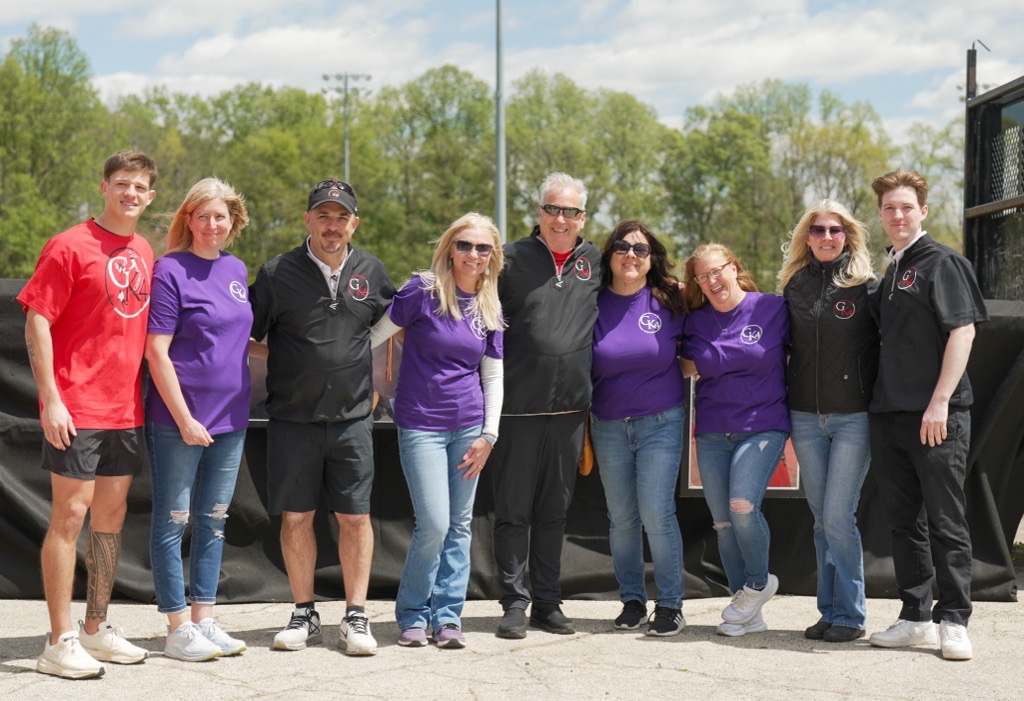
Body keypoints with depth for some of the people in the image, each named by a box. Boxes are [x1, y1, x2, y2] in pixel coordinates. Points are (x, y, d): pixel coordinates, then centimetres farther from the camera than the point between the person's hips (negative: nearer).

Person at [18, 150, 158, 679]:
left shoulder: (144, 254, 12)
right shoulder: (70, 246, -8)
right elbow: (36, 322, -11)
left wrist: (144, 397, 13)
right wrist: (50, 399, -16)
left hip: (126, 410, 7)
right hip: (76, 410, -7)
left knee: (111, 515, 11)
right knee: (70, 515, -4)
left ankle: (96, 629, 22)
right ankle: (59, 642, 1)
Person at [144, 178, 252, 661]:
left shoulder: (237, 270, 10)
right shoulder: (171, 270, -10)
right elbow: (157, 352, -14)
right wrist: (184, 418, -16)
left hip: (230, 419, 7)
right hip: (178, 420, -7)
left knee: (213, 521, 11)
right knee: (173, 521, 1)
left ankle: (205, 621, 19)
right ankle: (178, 629, 7)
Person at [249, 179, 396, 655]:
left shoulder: (371, 272, 6)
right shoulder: (277, 273, -2)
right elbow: (246, 337, 4)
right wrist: (285, 359, -4)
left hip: (352, 418, 1)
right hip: (292, 419, -1)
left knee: (355, 516, 1)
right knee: (296, 516, 4)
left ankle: (356, 617, 11)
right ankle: (304, 615, 17)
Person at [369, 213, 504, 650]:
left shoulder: (491, 309, 6)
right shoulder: (423, 291, -8)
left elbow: (493, 376, 10)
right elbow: (375, 335, -4)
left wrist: (488, 435, 4)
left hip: (469, 425, 4)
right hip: (421, 423, -4)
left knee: (460, 525, 6)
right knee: (434, 524, -9)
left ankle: (447, 616, 16)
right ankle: (413, 615, 10)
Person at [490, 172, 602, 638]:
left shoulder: (594, 262, 10)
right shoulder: (512, 258, 0)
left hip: (569, 408, 3)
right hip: (517, 406, -3)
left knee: (554, 510, 10)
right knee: (513, 509, 2)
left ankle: (548, 603, 18)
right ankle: (514, 603, 9)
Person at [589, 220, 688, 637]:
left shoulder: (669, 302, -1)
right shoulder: (595, 305, 1)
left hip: (660, 423, -2)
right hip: (608, 427, 2)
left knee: (656, 513, -9)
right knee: (621, 518, 7)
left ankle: (671, 604, 2)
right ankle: (632, 602, 19)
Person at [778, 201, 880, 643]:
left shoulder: (867, 285, -3)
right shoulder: (794, 284, 9)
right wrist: (781, 400, 11)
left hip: (854, 416, -4)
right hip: (805, 418, 4)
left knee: (838, 517, -8)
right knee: (822, 520, 9)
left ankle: (849, 616, 2)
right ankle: (830, 612, 16)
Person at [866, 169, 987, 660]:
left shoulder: (942, 262, -4)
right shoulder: (888, 274, 17)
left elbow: (963, 330, -12)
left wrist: (940, 402, -18)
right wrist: (878, 402, 12)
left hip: (936, 416, -7)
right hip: (889, 414, 7)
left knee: (944, 521, -2)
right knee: (903, 521, 10)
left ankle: (953, 622, 5)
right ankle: (916, 618, 18)